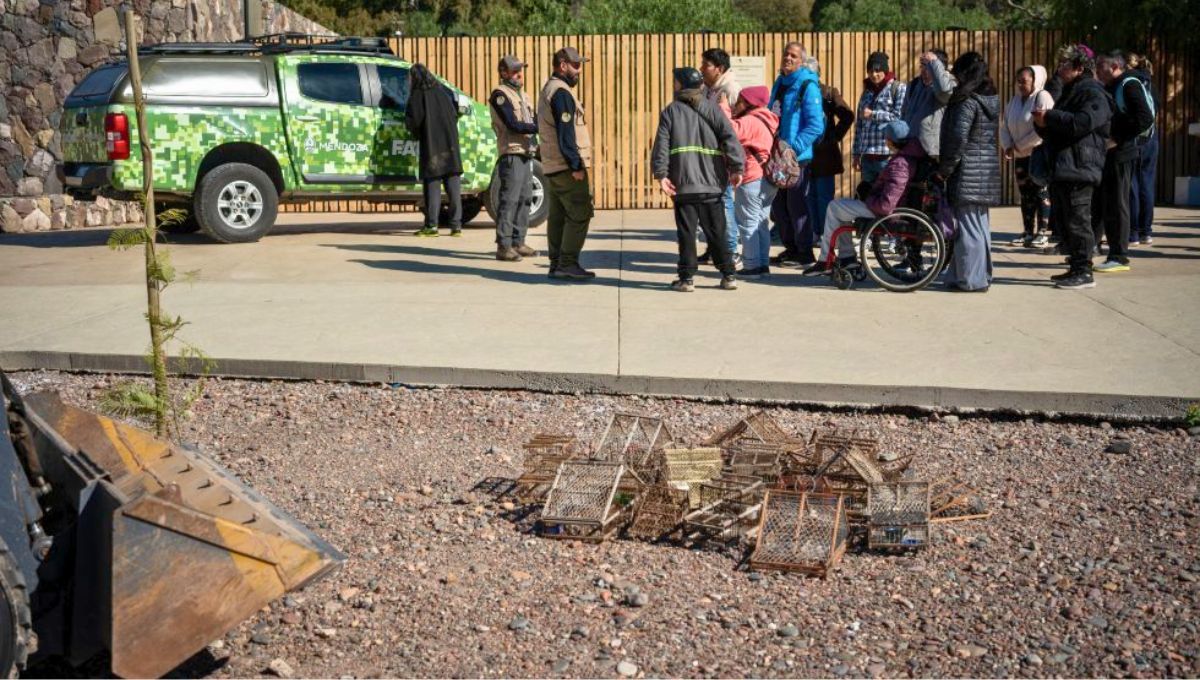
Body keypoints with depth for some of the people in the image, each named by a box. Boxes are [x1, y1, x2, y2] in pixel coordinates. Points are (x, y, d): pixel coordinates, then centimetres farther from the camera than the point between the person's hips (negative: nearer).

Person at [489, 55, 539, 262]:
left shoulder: (521, 94, 19)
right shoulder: (500, 95, -8)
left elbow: (532, 120, 18)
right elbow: (513, 124, -17)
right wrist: (539, 128, -19)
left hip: (526, 154, 9)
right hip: (511, 155, -9)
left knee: (525, 200, 11)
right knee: (509, 200, -10)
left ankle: (518, 243, 17)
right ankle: (503, 247, -9)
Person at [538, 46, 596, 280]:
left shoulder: (548, 90, 20)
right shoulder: (561, 93, -13)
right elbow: (566, 133, -20)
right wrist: (576, 166, -20)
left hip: (552, 166, 10)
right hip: (567, 166, -10)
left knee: (558, 216, 11)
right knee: (580, 214, -8)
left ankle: (557, 264, 14)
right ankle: (568, 263, -9)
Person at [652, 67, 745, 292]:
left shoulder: (671, 111, 3)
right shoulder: (712, 109, 8)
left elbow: (661, 144, -6)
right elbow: (729, 137, -3)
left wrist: (661, 174, -7)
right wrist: (737, 168, -4)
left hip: (683, 183, -2)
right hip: (712, 182, 2)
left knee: (686, 231, 2)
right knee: (716, 231, 10)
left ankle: (686, 278, 2)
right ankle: (728, 275, 11)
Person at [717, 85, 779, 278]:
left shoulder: (749, 121, -15)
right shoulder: (765, 122, 17)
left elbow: (730, 131, -30)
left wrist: (723, 108, -16)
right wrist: (727, 110, 14)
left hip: (751, 180, -10)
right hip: (767, 180, 10)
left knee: (748, 224, -3)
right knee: (761, 223, 15)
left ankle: (752, 266, -2)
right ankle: (763, 264, 18)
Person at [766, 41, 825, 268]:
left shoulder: (808, 86, -11)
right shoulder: (779, 84, 14)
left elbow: (815, 126, -18)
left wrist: (793, 148, -23)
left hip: (797, 156, -8)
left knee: (796, 205, -2)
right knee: (778, 206, 12)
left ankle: (804, 253, 7)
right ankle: (790, 247, 24)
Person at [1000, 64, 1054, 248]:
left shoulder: (1042, 97, -11)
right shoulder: (1015, 99, 13)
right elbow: (1005, 126, 15)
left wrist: (1020, 144, -16)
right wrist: (1007, 145, -4)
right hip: (1020, 156, 7)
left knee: (1041, 193, -5)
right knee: (1025, 193, 10)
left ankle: (1042, 233, -2)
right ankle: (1028, 232, 16)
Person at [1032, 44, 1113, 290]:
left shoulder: (1093, 94, -8)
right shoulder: (1069, 93, 24)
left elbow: (1082, 122, -25)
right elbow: (1053, 131, 28)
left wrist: (1049, 117, -17)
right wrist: (1042, 123, 6)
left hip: (1079, 168, -10)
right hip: (1060, 167, 10)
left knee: (1078, 221, -10)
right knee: (1062, 220, 12)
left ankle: (1084, 272, -8)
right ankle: (1075, 267, 19)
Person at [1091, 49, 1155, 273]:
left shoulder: (1129, 86, -8)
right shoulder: (1107, 89, 19)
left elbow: (1145, 119, -18)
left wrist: (1117, 139, -19)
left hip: (1119, 156, -9)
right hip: (1103, 155, 9)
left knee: (1116, 206, -5)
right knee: (1096, 204, 11)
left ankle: (1119, 257, 1)